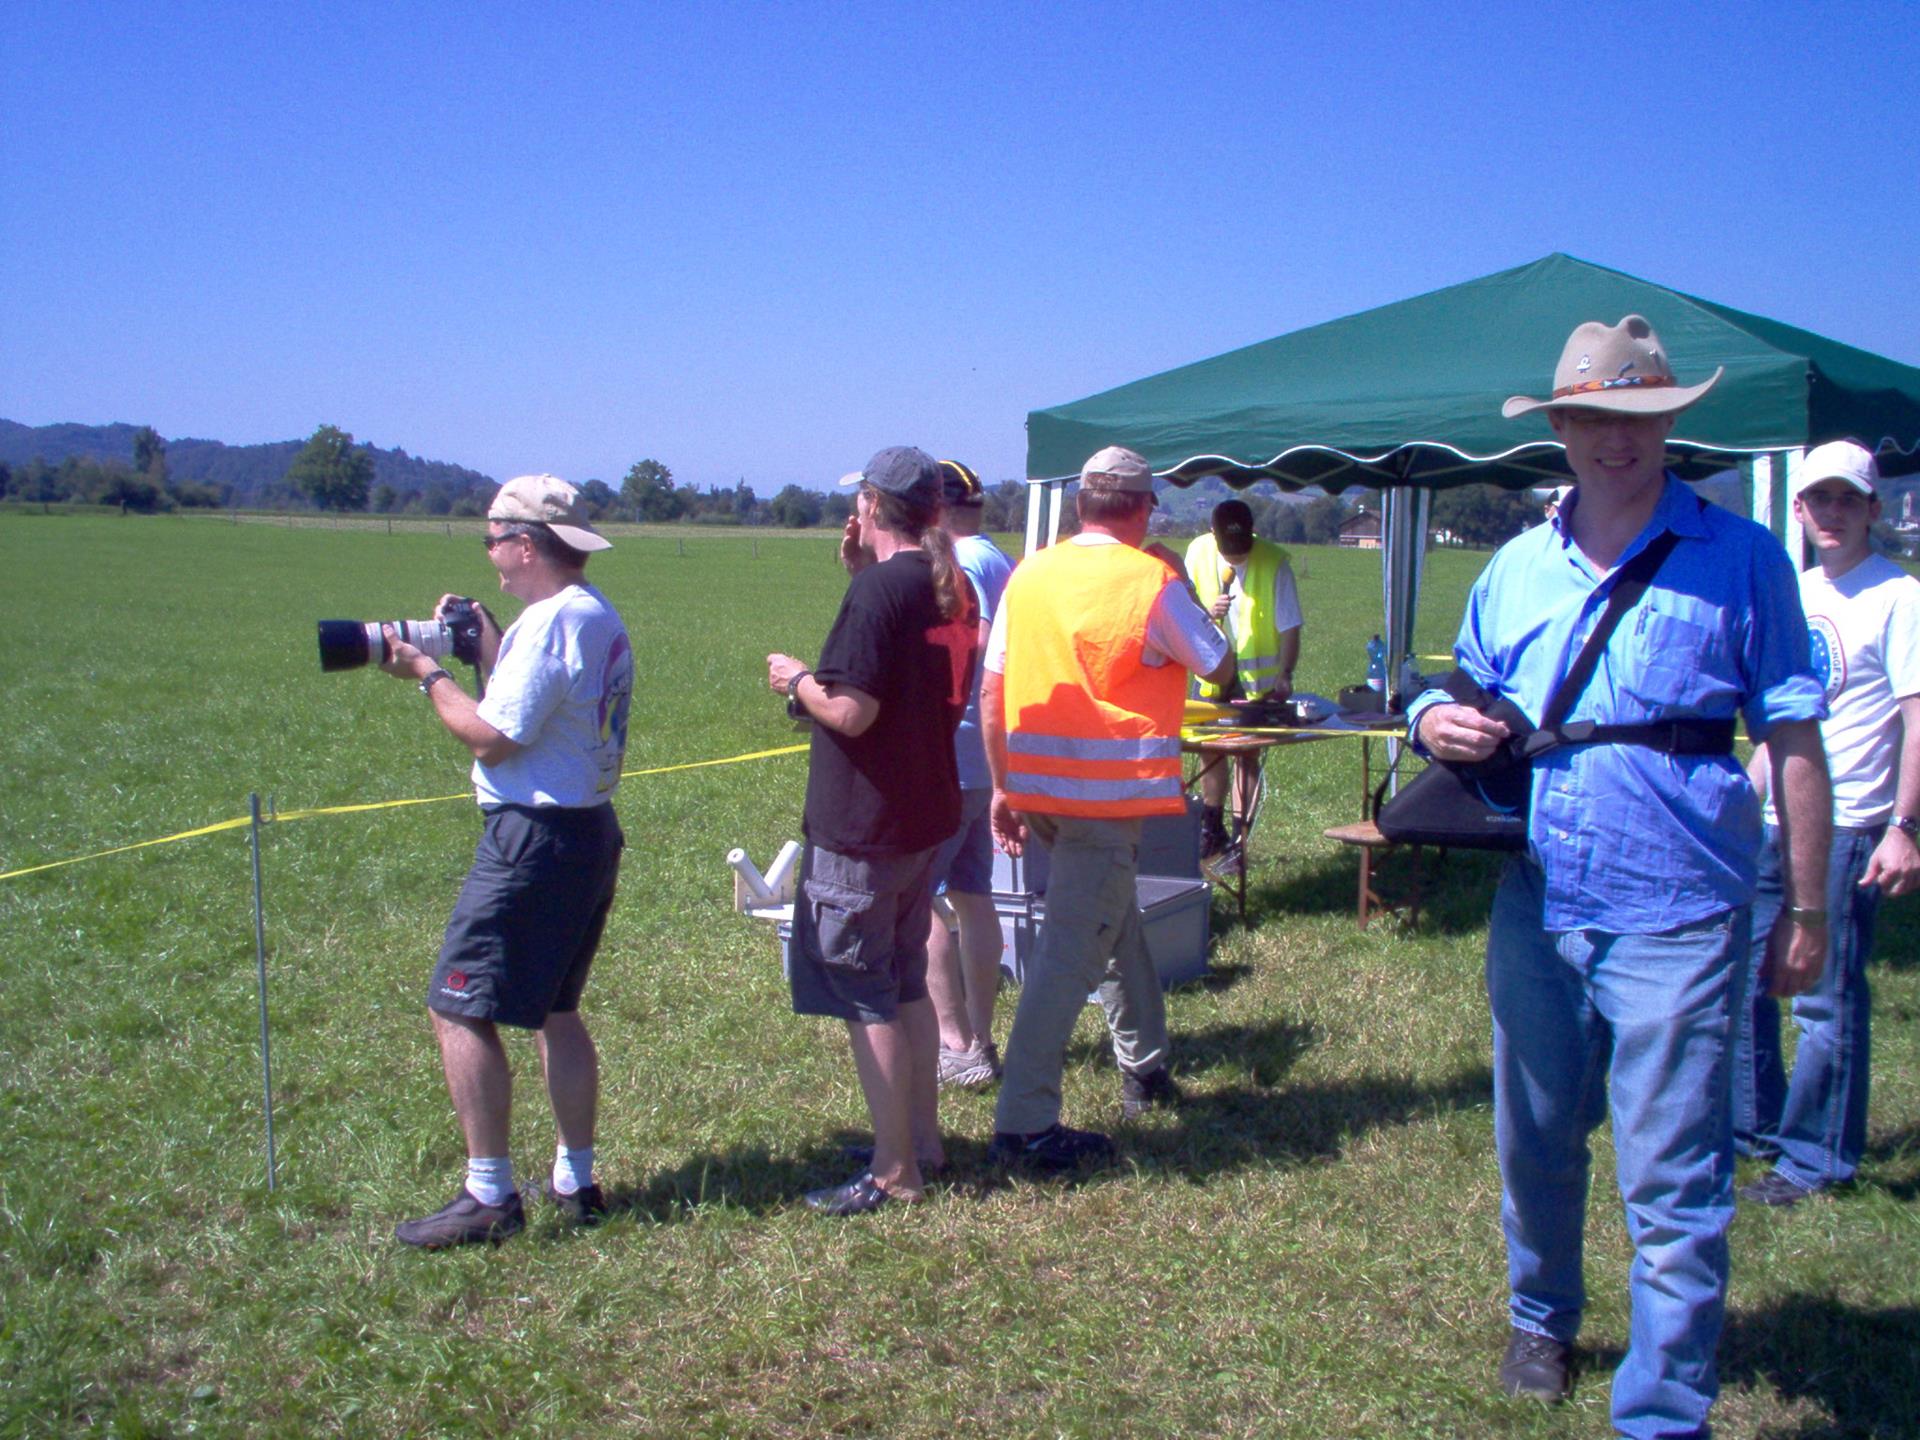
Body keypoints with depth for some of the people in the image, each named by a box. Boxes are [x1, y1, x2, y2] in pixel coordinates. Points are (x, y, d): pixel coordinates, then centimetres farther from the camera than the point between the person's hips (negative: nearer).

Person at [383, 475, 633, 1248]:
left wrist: (428, 674, -6)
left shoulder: (550, 621, -18)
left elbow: (491, 739, -19)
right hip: (591, 830, 10)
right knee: (553, 1010, 19)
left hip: (537, 837, -10)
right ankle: (575, 1182, 26)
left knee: (459, 1009, -3)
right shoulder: (601, 618, 13)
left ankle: (489, 1197, 1)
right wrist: (487, 646, 11)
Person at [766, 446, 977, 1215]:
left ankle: (894, 1172, 8)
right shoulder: (952, 587, 6)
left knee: (864, 997, 1)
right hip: (925, 815, 9)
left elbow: (851, 712, -25)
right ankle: (922, 1138, 30)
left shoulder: (880, 589, -19)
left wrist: (796, 679, -5)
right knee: (906, 984, 20)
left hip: (861, 827, -9)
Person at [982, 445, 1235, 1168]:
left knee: (1117, 915, 25)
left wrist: (1003, 787, 12)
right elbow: (1220, 668, 4)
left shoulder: (1029, 574, 5)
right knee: (1072, 952, -5)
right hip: (1110, 793, -6)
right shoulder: (1154, 581, -9)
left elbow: (993, 688, 5)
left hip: (1036, 790, 7)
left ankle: (1143, 1068, 37)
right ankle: (1023, 1124, -4)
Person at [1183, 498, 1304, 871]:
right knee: (1208, 748, 10)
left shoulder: (1274, 562, -17)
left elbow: (1289, 627, -13)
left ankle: (1238, 841, 6)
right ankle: (1212, 831, 28)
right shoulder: (1199, 551, -7)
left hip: (1257, 675, -4)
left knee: (1246, 755, -2)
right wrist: (1208, 612, -18)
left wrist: (1284, 675, -21)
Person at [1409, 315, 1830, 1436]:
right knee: (1534, 1145, 19)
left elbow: (1794, 742, -1)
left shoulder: (1740, 560, -1)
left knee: (1673, 1185, 0)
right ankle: (1543, 1320, 42)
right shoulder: (1517, 568, 10)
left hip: (1674, 917, -4)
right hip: (1536, 907, 4)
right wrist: (1438, 723, -6)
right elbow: (1459, 700, 19)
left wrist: (1807, 909, -4)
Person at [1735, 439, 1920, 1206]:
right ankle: (1751, 1124, 31)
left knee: (1826, 1002, -1)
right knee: (1741, 978, 14)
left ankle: (1816, 1160, 12)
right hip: (1769, 824, 7)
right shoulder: (1792, 591, 13)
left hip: (1844, 830, -7)